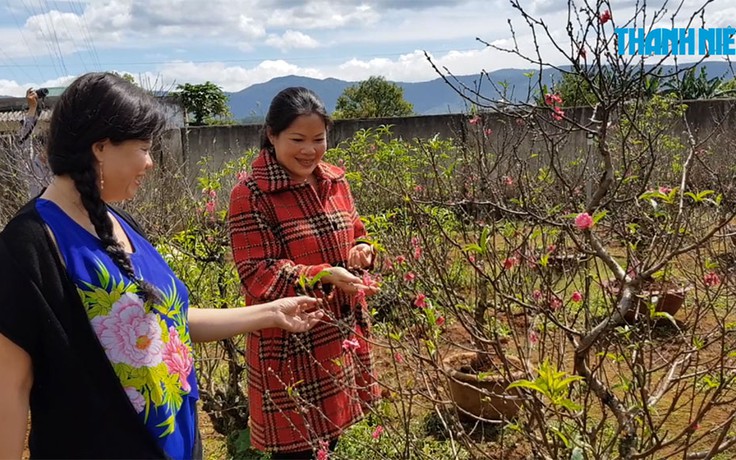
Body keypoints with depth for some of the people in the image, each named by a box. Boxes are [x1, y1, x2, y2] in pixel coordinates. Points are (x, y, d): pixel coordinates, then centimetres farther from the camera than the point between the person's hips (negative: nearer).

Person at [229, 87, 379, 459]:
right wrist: (324, 275, -30)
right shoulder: (251, 194, -15)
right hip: (291, 345, -6)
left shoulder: (335, 180, 5)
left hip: (342, 337, 6)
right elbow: (258, 276, -17)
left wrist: (361, 252, -8)